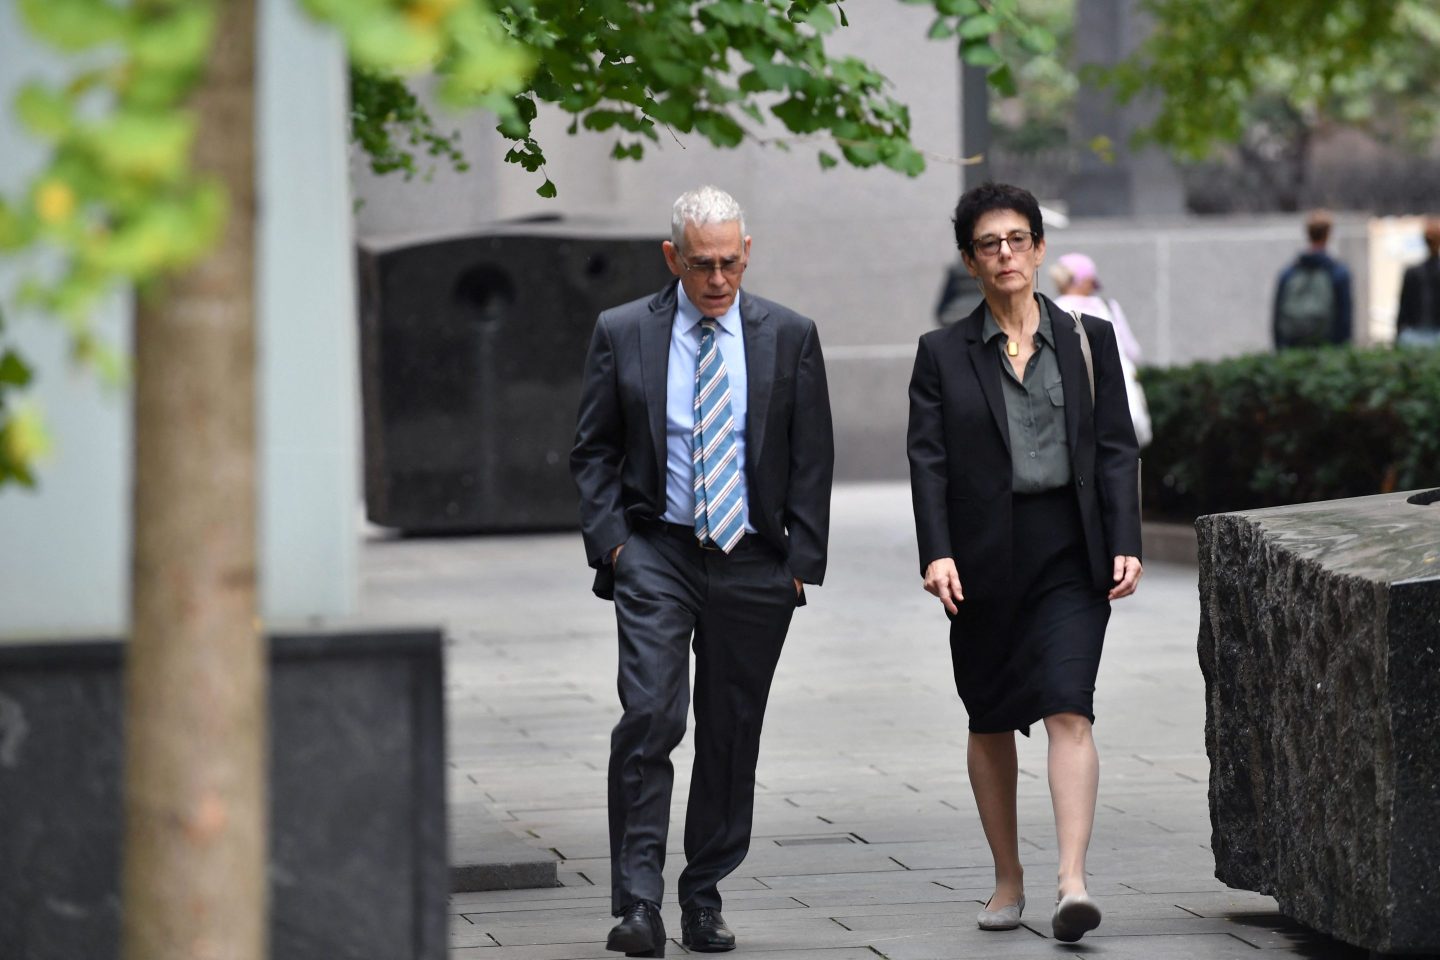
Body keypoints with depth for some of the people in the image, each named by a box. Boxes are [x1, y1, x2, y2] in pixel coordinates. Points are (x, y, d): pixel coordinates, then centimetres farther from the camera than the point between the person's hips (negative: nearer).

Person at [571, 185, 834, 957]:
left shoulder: (789, 337, 4)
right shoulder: (621, 334, 3)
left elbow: (812, 459, 6)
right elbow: (592, 450, 6)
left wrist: (802, 560, -1)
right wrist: (611, 541, -6)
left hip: (752, 562, 2)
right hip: (656, 552, -1)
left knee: (731, 733, 6)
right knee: (649, 717, -15)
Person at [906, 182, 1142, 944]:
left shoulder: (1088, 340, 7)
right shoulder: (943, 353, 5)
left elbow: (1116, 448, 6)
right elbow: (927, 460, -1)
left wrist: (1124, 542, -4)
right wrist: (936, 552, -13)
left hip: (1069, 550, -1)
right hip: (985, 556, 1)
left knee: (1068, 710, -14)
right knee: (991, 722, 9)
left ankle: (1072, 881, -21)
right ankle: (1007, 880, 22)